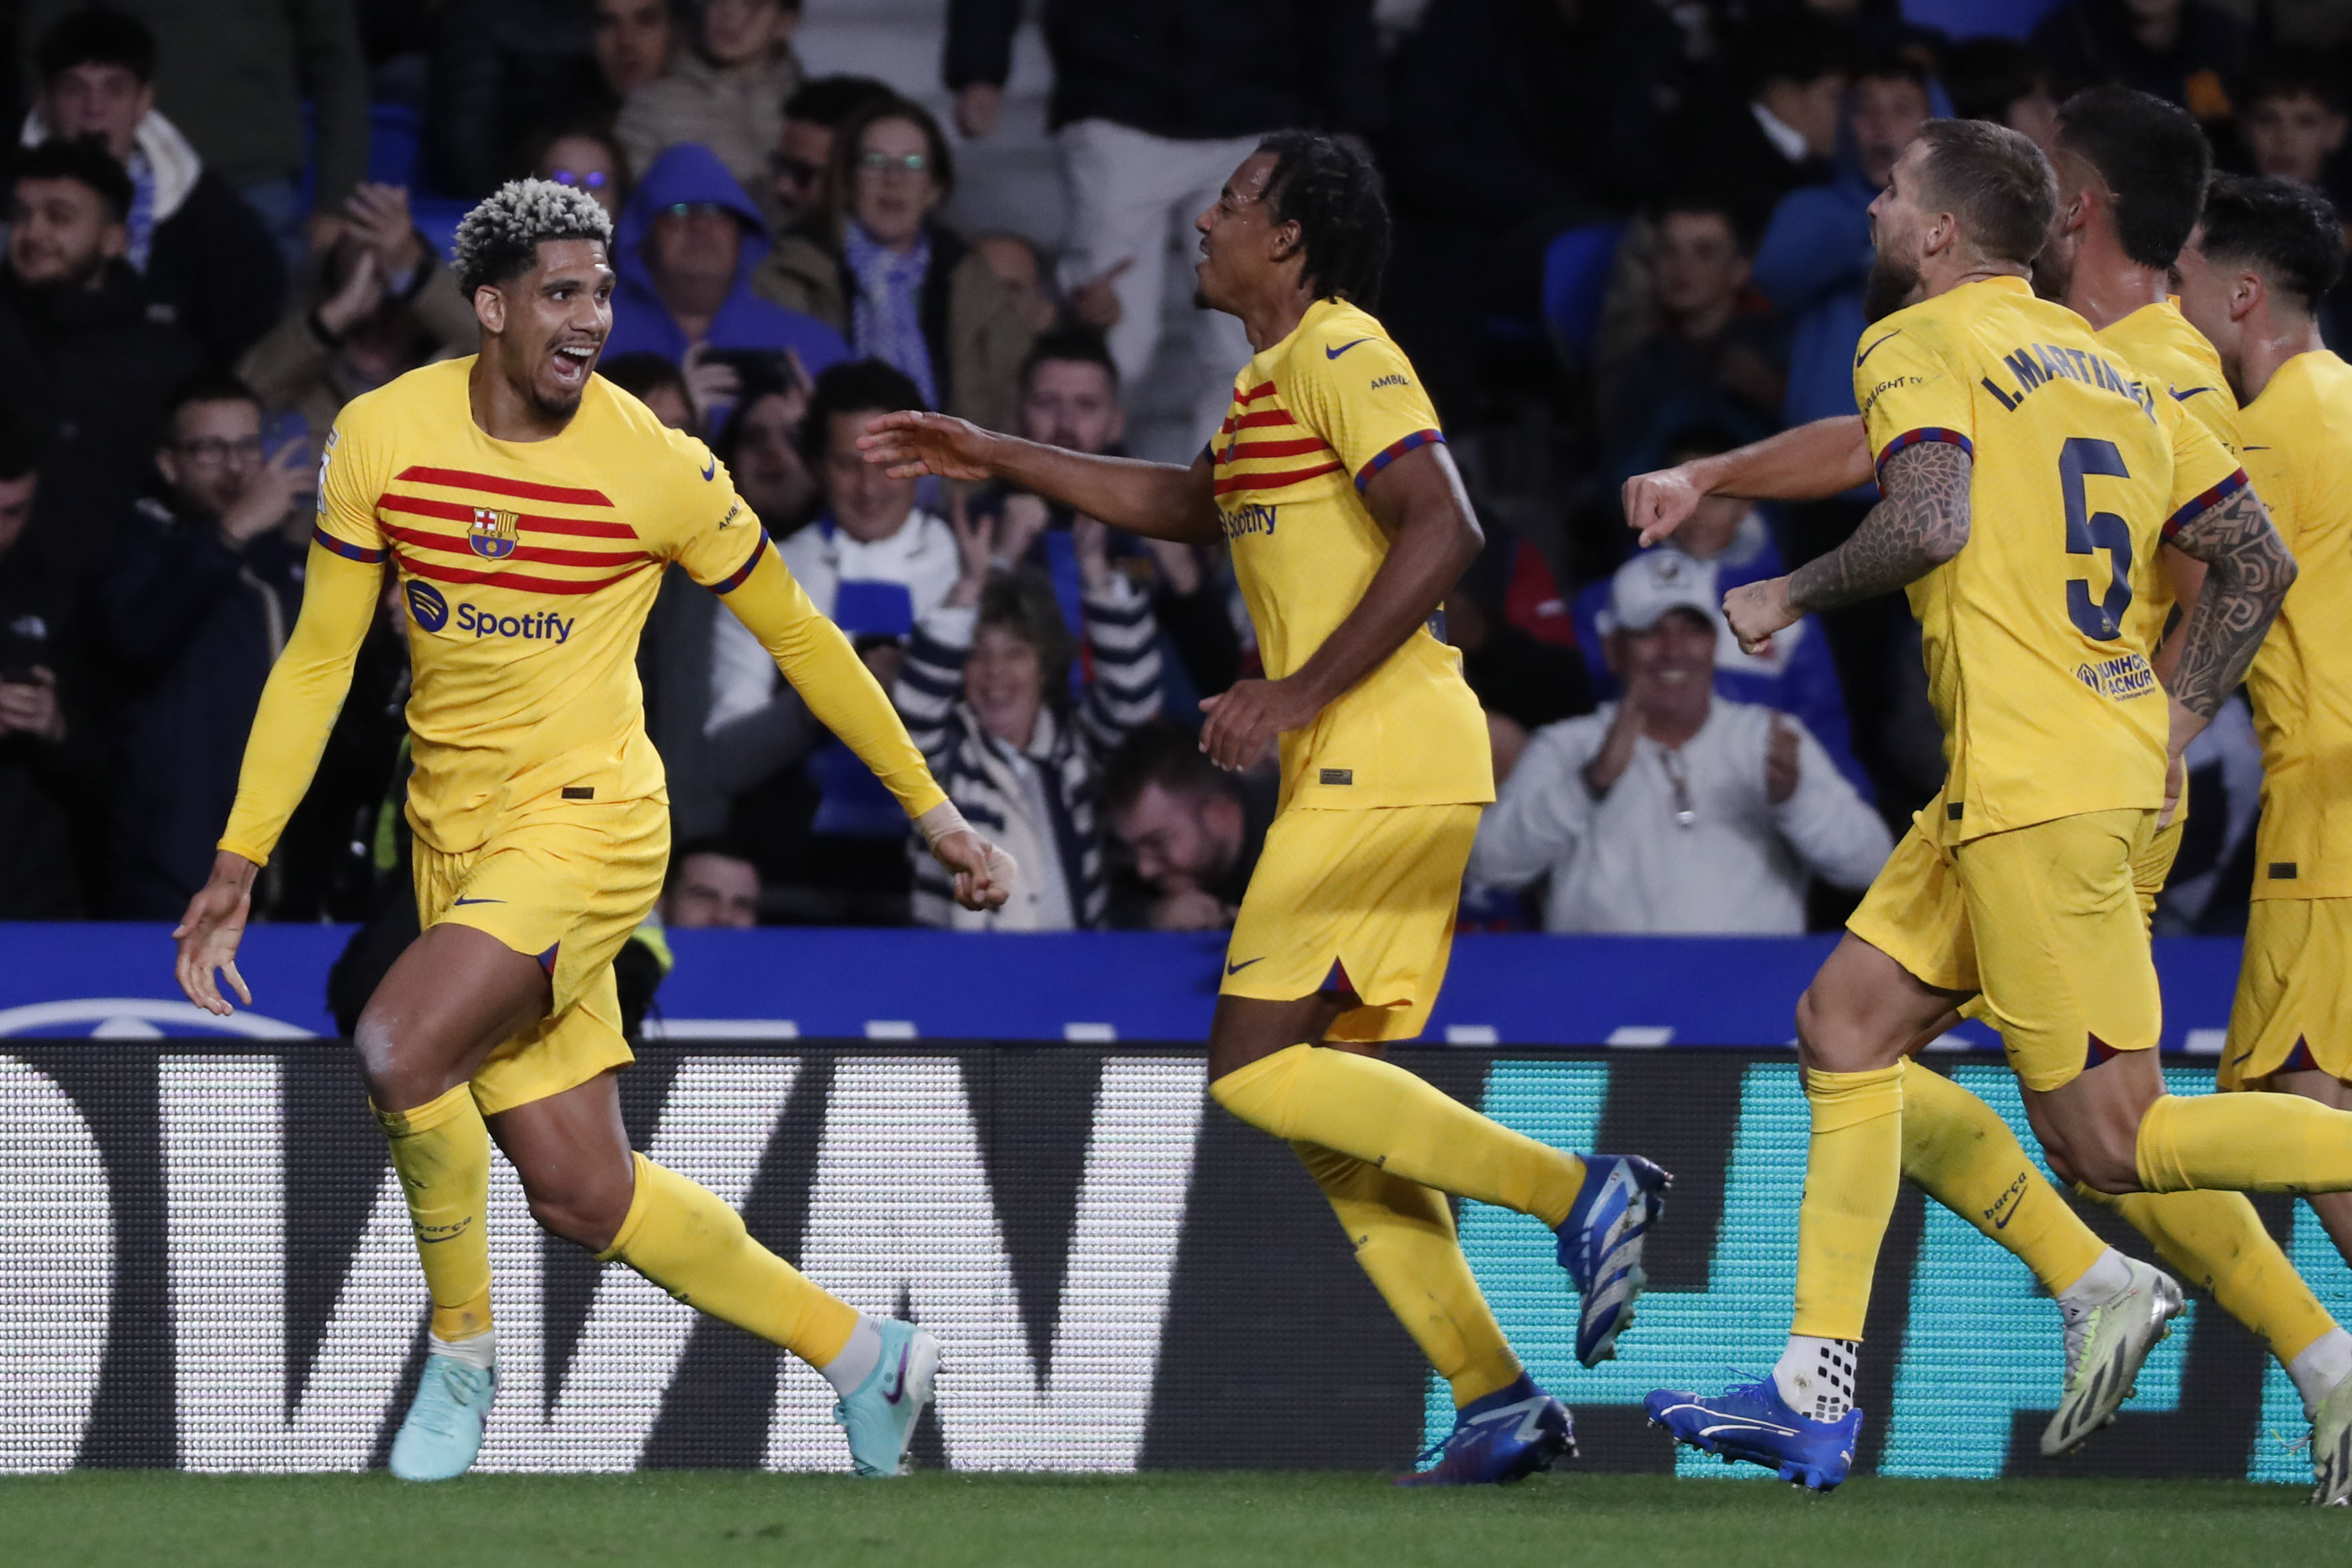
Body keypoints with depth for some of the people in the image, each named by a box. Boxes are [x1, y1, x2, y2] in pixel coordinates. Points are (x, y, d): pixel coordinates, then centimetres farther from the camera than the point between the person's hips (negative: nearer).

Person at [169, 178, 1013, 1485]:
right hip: (455, 837, 4)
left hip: (587, 824, -4)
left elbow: (799, 638, 4)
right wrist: (239, 862, 3)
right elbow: (318, 658, 7)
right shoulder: (381, 438, -2)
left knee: (399, 1047, -28)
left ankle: (461, 1356, -6)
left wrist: (930, 809, 8)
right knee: (582, 1195, 4)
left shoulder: (657, 469, -9)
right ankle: (862, 1358, 22)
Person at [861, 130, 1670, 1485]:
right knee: (1321, 1097, 7)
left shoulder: (1340, 357, -9)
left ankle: (1579, 1191, -16)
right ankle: (1497, 1400, 1)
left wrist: (1297, 695, -22)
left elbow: (1442, 530, -21)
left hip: (1385, 763, -10)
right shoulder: (1276, 380, 22)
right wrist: (994, 458, 39)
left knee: (1257, 1069, -12)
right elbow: (1191, 505, 39)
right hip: (1362, 775, 10)